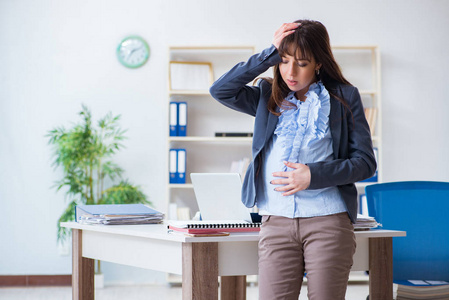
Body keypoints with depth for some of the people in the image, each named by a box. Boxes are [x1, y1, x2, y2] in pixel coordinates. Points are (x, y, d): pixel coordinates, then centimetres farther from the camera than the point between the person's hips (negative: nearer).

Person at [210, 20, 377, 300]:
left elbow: (365, 162, 4)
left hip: (328, 221, -1)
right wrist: (271, 54, -3)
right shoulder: (269, 97, 15)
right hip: (276, 222, 2)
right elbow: (221, 90, -1)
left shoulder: (344, 97, 8)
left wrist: (314, 175, -10)